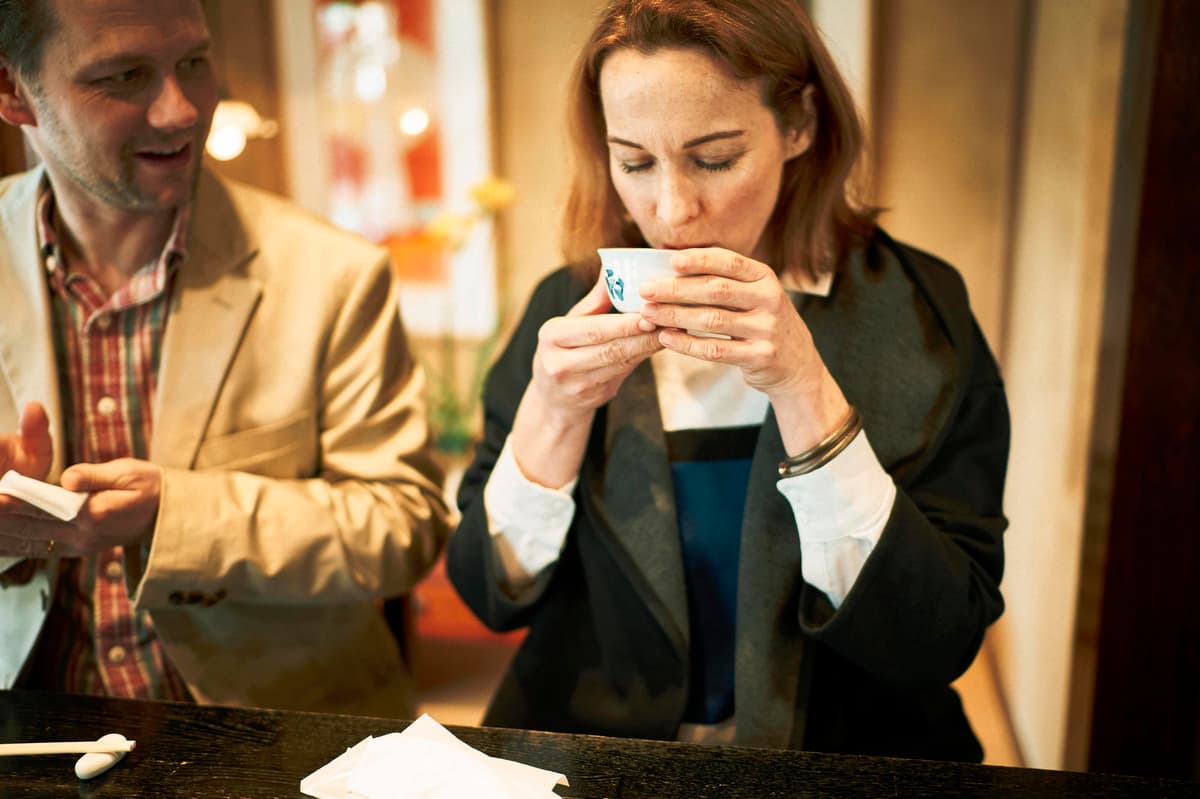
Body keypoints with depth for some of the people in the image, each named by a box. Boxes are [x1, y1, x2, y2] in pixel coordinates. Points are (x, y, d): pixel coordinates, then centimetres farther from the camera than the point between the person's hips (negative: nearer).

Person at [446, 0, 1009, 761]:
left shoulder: (918, 312, -8)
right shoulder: (571, 306, -3)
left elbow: (939, 646, -13)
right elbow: (494, 595, 0)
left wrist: (803, 391, -23)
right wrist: (554, 415, -16)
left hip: (833, 770, 0)